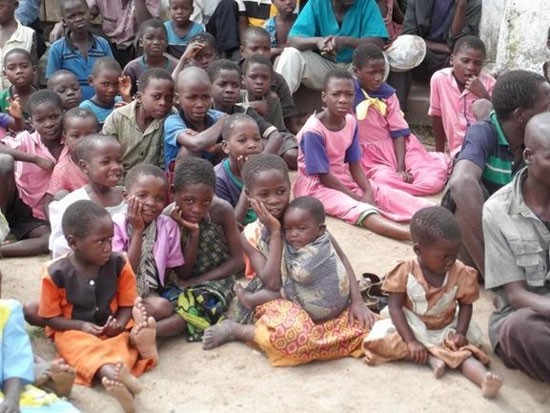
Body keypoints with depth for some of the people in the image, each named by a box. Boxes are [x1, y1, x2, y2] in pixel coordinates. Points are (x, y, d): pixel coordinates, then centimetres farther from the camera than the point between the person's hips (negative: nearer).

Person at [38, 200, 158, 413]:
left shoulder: (119, 264, -8)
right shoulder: (56, 273, -15)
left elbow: (127, 305, 0)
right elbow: (50, 317, -7)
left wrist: (120, 323, -22)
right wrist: (82, 326, -21)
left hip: (111, 328, 5)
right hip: (73, 330, -5)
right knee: (81, 347, -36)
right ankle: (111, 372, -66)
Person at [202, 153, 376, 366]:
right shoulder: (250, 235, -8)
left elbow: (340, 258, -2)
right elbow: (272, 283, -20)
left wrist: (357, 300, -13)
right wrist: (275, 232, -22)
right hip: (278, 301, -4)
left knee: (363, 321, -19)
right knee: (294, 335, -37)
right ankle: (234, 329, -10)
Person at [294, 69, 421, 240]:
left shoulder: (351, 122, -2)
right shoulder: (313, 130, -24)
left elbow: (354, 165, 2)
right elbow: (324, 177, -20)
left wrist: (368, 192, -15)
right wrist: (359, 198, -17)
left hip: (344, 180, 9)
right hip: (317, 186, -8)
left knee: (391, 195, -10)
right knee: (360, 210, -33)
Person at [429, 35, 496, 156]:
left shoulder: (488, 83, -6)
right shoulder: (439, 79, -5)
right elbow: (437, 116, 7)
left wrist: (484, 95, -22)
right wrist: (440, 154, 14)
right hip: (459, 148, -1)